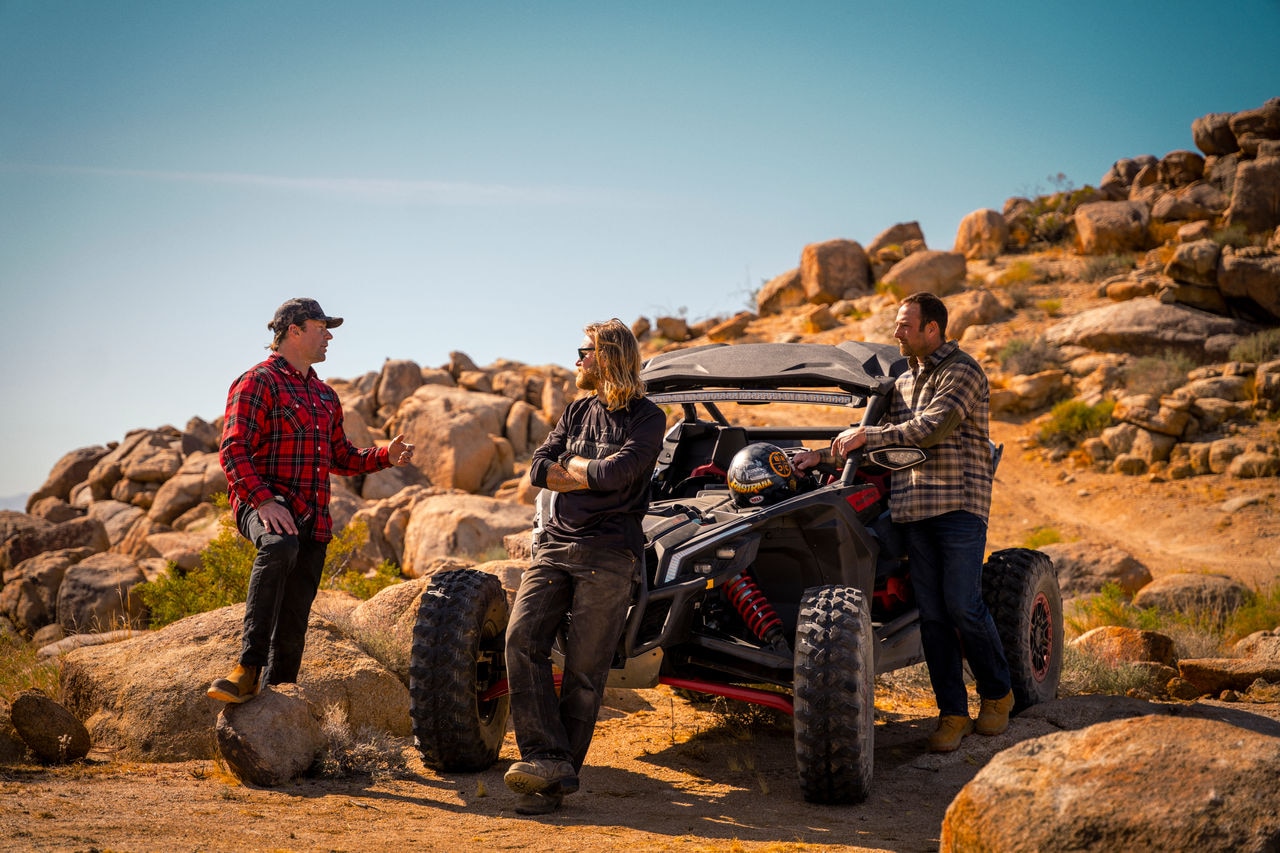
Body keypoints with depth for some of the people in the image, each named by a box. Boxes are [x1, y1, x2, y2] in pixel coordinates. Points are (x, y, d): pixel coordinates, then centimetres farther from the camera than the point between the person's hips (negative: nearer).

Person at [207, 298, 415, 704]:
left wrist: (385, 456, 10)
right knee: (279, 545, -40)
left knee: (293, 623, 5)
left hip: (313, 518, 8)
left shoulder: (325, 396, 24)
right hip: (263, 504, -8)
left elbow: (341, 457, 28)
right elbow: (233, 451, -11)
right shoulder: (258, 382, -1)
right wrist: (263, 501, -25)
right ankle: (249, 669, -41)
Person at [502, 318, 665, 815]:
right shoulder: (577, 412, 20)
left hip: (608, 553, -5)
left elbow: (617, 472, -16)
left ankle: (556, 779, 3)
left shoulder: (646, 417, 1)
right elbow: (538, 469, 8)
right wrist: (591, 473, -5)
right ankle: (547, 757, -14)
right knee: (523, 638, -14)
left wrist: (569, 465, 0)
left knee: (584, 668, -4)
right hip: (554, 545, 5)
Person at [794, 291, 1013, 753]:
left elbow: (932, 430, -16)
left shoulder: (962, 371, -4)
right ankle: (952, 713, 8)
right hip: (913, 508, 6)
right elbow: (875, 436, 28)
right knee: (931, 613, 2)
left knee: (962, 606, -7)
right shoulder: (903, 382, 20)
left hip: (959, 505, -6)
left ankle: (997, 694, 15)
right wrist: (824, 455, 18)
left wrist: (868, 436, -11)